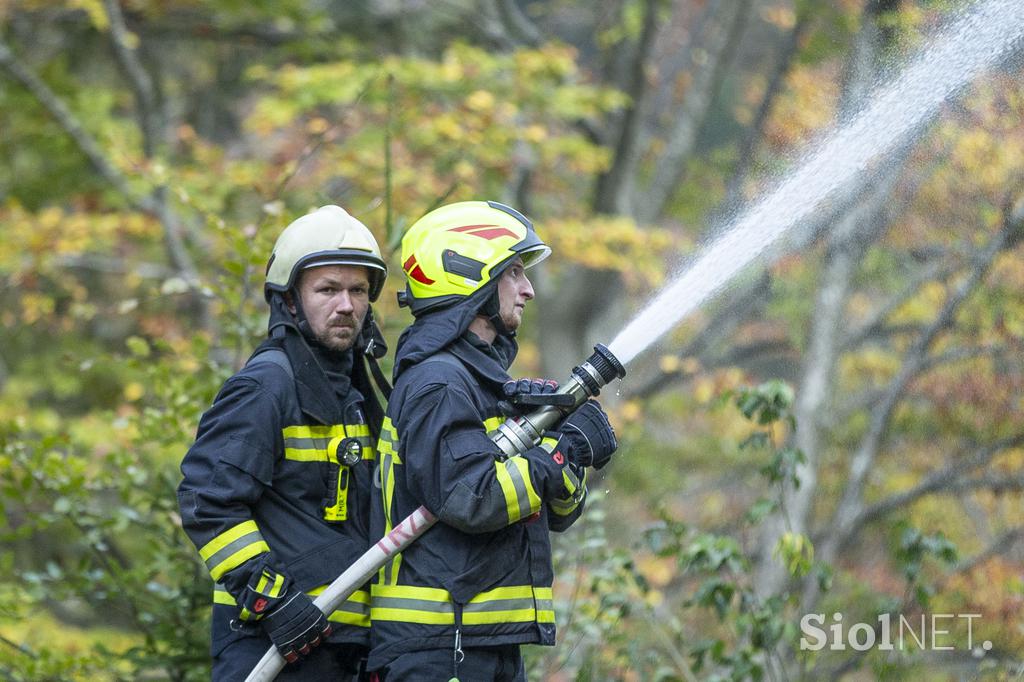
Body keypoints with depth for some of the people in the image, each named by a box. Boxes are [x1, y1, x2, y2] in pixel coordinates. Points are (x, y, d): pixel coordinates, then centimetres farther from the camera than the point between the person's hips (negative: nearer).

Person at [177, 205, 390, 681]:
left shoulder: (355, 391, 19)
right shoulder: (266, 384, -10)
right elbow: (206, 502, -17)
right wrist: (268, 597, -21)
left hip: (338, 640, 9)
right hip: (269, 642, -9)